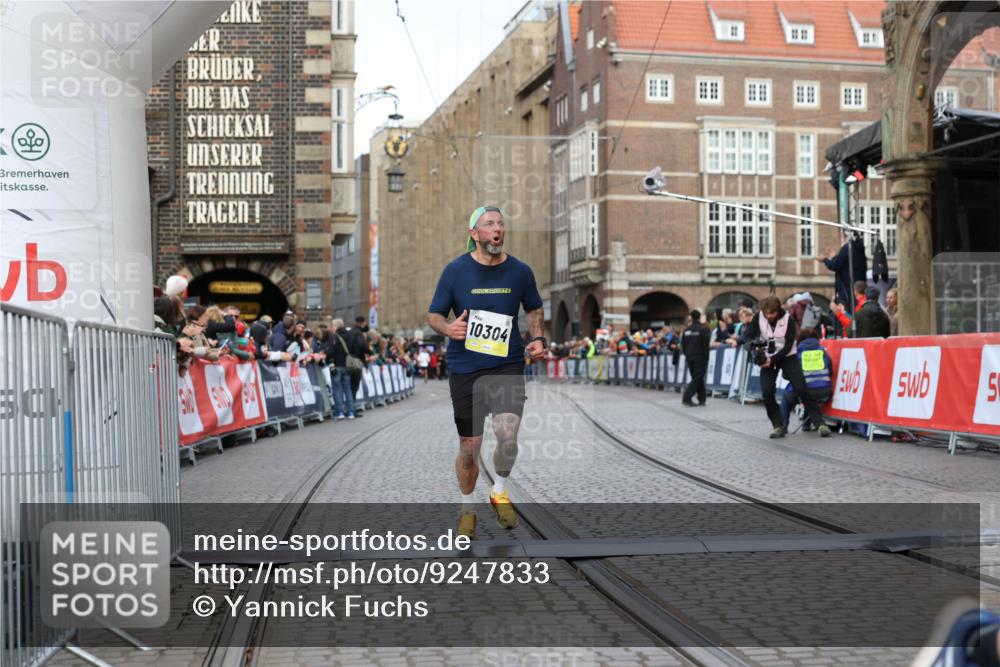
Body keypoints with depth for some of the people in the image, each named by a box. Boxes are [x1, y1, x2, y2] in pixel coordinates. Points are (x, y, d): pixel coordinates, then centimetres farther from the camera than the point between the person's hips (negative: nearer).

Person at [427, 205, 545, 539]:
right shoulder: (456, 270, -3)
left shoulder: (520, 271, 2)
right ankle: (467, 508, 30)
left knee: (508, 435, -19)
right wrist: (449, 328, -19)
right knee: (469, 447, 5)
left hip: (507, 365, 1)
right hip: (464, 369, 0)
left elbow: (534, 309, 19)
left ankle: (500, 493, 10)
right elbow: (434, 314, 3)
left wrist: (537, 338, 2)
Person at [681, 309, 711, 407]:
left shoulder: (686, 330, 6)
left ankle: (701, 399, 15)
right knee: (698, 378, -5)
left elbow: (683, 345, 10)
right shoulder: (703, 329, -11)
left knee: (697, 378, 15)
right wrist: (706, 357, -4)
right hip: (700, 357, -6)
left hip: (690, 357, 6)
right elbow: (706, 345, -13)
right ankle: (686, 398, -17)